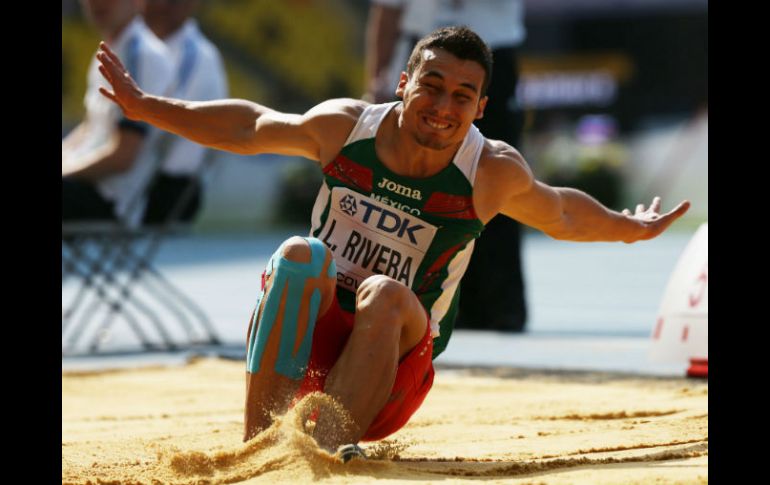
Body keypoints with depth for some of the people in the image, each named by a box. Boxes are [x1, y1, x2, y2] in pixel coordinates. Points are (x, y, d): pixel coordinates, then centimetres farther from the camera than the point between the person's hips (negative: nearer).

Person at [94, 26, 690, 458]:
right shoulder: (345, 125, -2)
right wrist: (146, 106, 14)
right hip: (303, 342, 1)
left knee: (385, 293, -33)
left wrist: (630, 228, 29)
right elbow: (249, 128, 14)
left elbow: (561, 214, 18)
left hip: (392, 358, -1)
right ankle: (259, 444, -39)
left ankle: (325, 452, -49)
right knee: (299, 256, -30)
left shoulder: (494, 172, -4)